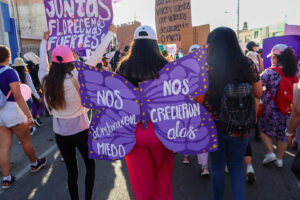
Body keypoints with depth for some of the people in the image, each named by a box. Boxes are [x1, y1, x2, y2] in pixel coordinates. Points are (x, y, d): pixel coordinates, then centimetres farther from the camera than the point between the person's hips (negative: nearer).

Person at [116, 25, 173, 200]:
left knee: (141, 181, 14)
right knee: (163, 179, 20)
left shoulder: (124, 67, -5)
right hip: (160, 130, 0)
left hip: (133, 131, 1)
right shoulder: (164, 66, -9)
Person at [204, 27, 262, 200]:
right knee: (236, 167, 21)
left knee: (217, 167, 19)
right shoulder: (247, 65, -8)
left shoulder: (207, 68, -15)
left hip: (215, 126, -1)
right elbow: (259, 94, 2)